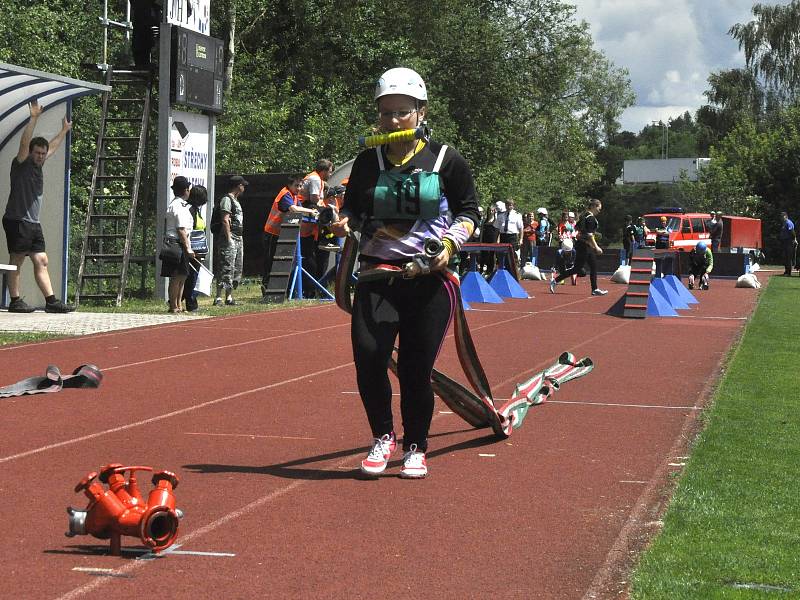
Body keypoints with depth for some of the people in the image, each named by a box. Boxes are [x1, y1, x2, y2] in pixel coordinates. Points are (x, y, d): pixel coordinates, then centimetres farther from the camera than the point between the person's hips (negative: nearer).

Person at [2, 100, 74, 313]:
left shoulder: (38, 165, 16)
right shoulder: (21, 164, -5)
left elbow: (52, 146, 32)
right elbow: (24, 142, -20)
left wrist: (64, 131, 42)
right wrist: (34, 119, -26)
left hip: (33, 223, 8)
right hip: (17, 221, -8)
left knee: (41, 262, 3)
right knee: (16, 262, -4)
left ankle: (51, 301, 0)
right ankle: (15, 301, -1)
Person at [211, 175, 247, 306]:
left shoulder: (235, 201, 20)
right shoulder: (227, 199, -10)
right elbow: (225, 220, -17)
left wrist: (240, 239, 18)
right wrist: (229, 238, -21)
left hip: (238, 239, 10)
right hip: (229, 238, -10)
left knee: (237, 270, 11)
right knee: (226, 269, -13)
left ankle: (229, 297, 15)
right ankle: (218, 297, -14)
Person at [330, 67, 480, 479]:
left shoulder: (446, 161, 2)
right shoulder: (368, 162, 9)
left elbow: (469, 211, 8)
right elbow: (353, 206, 20)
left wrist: (450, 244, -9)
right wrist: (345, 222, -3)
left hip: (430, 278, -2)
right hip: (377, 274, 2)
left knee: (417, 368, 0)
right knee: (368, 355, -16)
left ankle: (415, 448, 20)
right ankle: (383, 437, 7)